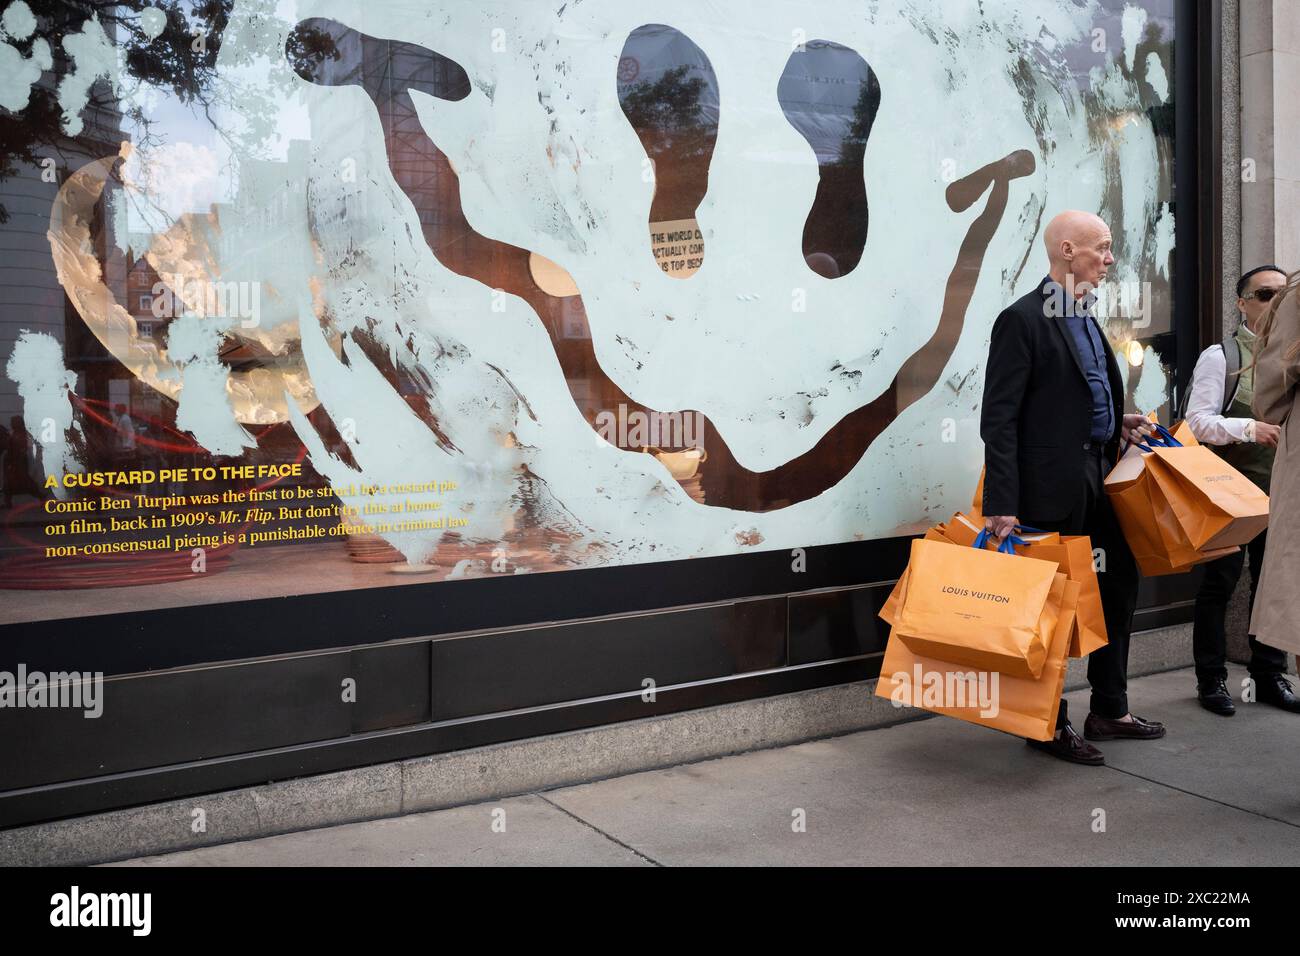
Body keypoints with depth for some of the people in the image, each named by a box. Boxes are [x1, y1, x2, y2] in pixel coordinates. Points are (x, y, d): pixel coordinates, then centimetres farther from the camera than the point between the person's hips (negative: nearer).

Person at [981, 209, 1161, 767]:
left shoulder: (1085, 322, 15)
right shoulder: (1023, 320, -13)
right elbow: (999, 420, -17)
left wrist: (1118, 425, 8)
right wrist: (1002, 506, -22)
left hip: (1099, 484, 9)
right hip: (1053, 490, -9)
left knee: (1118, 587, 16)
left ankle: (1110, 710, 30)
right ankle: (1050, 727, 15)